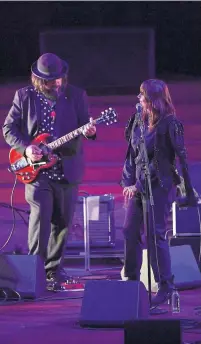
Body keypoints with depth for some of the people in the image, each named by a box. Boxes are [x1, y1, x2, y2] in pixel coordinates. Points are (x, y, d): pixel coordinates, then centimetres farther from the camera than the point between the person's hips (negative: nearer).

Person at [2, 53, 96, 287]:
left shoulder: (77, 96, 4)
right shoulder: (24, 96, 1)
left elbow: (84, 125, 2)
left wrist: (89, 131, -22)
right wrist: (25, 148, -12)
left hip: (67, 169, 2)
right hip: (36, 170, -2)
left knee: (62, 222, 8)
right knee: (40, 215, -15)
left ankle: (54, 267, 22)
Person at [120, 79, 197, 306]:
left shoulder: (170, 124, -13)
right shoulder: (138, 120, 8)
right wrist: (129, 181, 4)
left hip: (160, 187, -7)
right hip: (138, 186, 7)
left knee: (156, 234, -9)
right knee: (130, 231, 8)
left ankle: (165, 286, -2)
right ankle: (131, 279, 22)